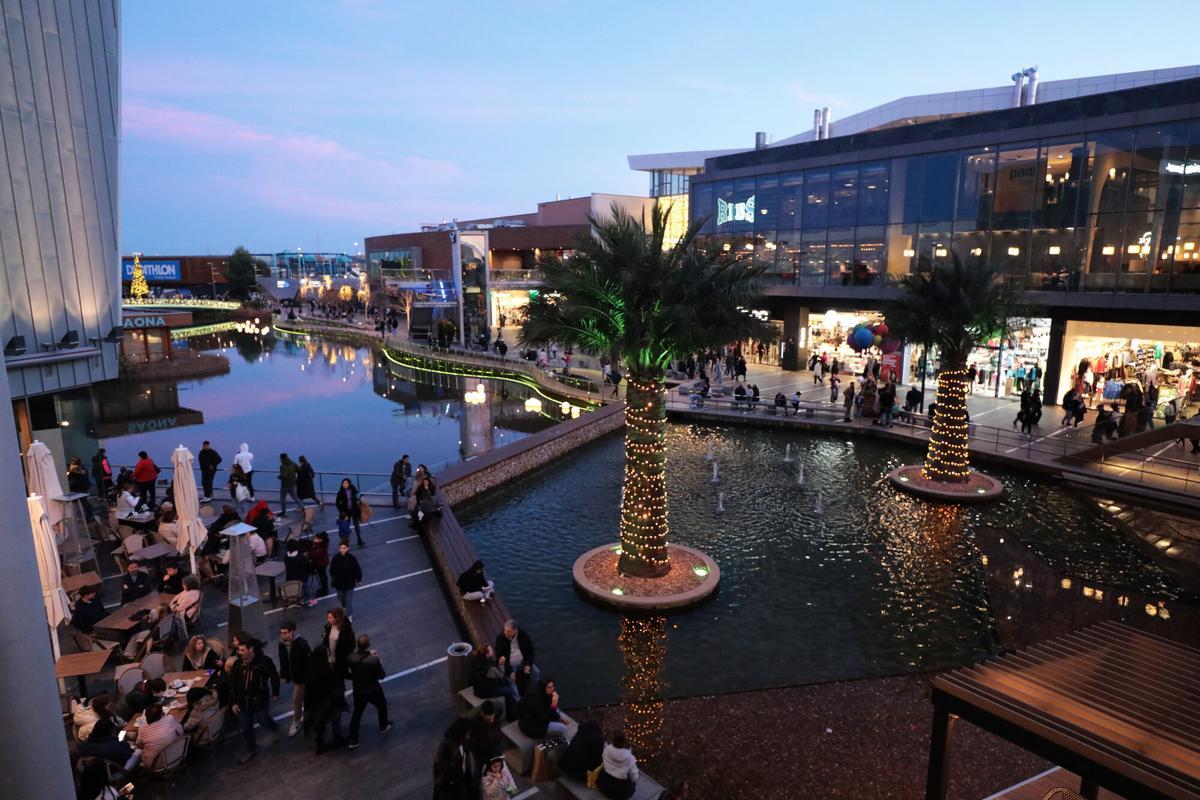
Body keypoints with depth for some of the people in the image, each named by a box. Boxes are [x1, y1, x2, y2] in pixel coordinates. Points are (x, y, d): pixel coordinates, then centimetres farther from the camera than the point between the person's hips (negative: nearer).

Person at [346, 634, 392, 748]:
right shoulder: (373, 660, -34)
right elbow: (382, 675, -20)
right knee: (382, 706, 27)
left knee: (357, 713, 22)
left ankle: (353, 740, 28)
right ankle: (383, 726, 49)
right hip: (373, 691, -3)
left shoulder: (351, 657, -23)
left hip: (358, 691, 3)